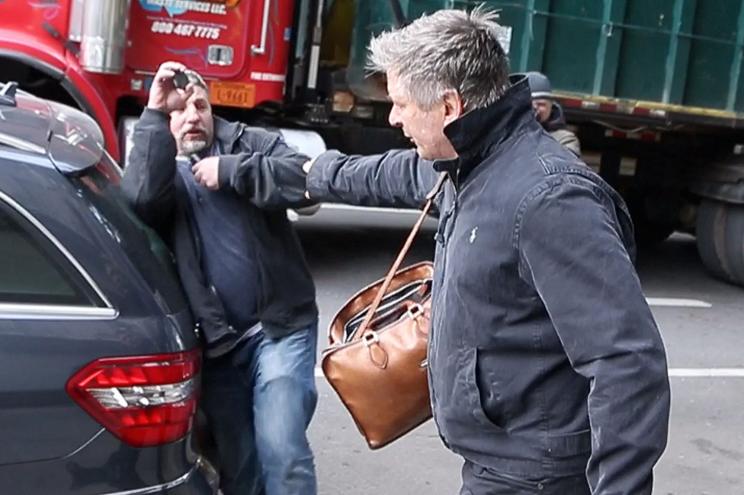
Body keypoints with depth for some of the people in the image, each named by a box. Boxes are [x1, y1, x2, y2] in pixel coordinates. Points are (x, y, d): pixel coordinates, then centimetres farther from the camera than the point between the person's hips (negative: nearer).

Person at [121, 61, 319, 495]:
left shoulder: (251, 143, 7)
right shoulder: (154, 167, 8)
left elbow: (306, 179, -11)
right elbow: (142, 199, -17)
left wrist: (230, 170, -16)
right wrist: (154, 115, -18)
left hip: (280, 328, -2)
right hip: (217, 342, 2)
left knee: (281, 451, -11)